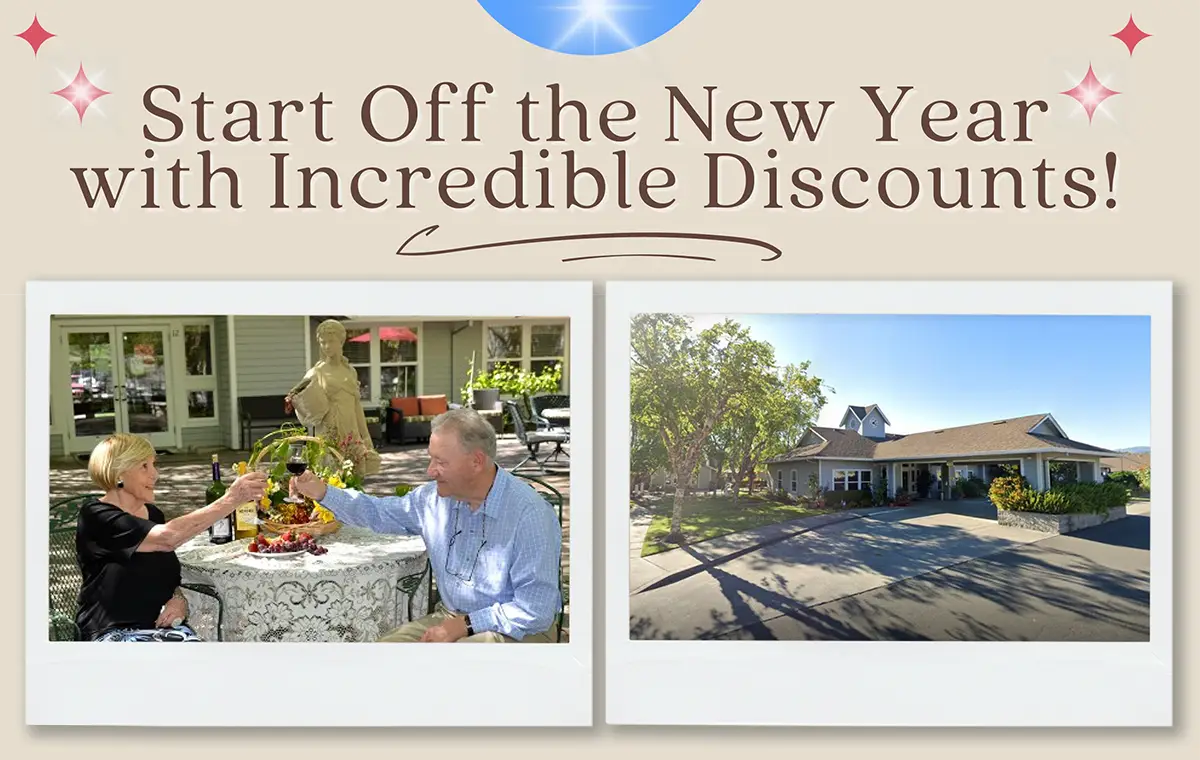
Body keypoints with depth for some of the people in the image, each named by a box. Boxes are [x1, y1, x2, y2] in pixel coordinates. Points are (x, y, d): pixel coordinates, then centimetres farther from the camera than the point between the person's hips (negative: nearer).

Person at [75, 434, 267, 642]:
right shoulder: (96, 517, -10)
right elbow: (168, 537, -26)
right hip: (116, 631, -6)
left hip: (164, 624, 7)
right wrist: (231, 499, -27)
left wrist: (179, 600, -1)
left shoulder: (153, 514, 13)